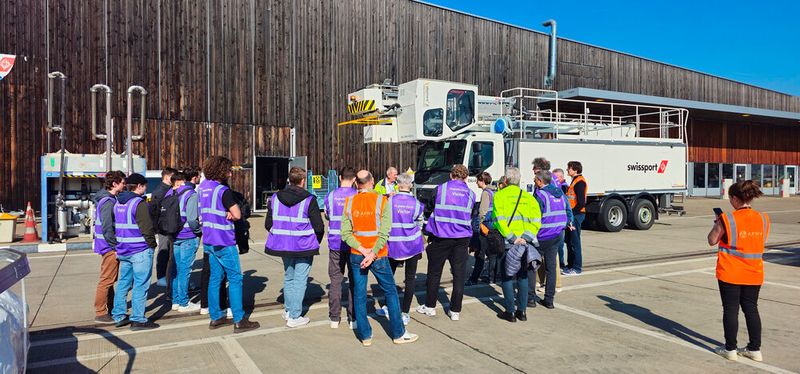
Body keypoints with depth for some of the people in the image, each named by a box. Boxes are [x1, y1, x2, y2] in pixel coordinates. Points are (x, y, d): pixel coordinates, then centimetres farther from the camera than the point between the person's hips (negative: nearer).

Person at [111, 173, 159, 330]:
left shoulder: (118, 203, 12)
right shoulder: (139, 203, -15)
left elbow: (115, 226, 17)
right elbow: (146, 227, -18)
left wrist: (119, 244, 20)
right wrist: (152, 244, -5)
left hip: (123, 250, 9)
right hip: (140, 250, -9)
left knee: (124, 283, 16)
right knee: (140, 285, -3)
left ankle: (119, 316, 23)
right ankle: (138, 320, 1)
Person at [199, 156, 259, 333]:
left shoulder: (202, 187, 8)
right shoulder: (223, 190, -18)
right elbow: (237, 215, -19)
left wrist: (227, 212, 4)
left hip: (209, 241, 8)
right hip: (224, 242, -8)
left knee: (215, 277, 14)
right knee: (235, 278, -2)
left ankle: (215, 317, 21)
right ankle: (239, 321, 1)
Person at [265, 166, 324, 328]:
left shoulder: (275, 198, 2)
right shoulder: (309, 200, -13)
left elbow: (268, 224, 7)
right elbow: (319, 226, -11)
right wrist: (316, 242, 7)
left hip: (283, 246, 5)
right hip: (304, 247, -5)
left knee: (288, 277, 22)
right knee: (300, 280, 5)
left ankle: (288, 310, 34)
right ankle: (294, 317, 9)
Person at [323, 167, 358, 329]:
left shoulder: (330, 196, -1)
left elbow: (328, 216, 9)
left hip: (335, 243, 2)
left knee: (335, 280, 8)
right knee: (354, 280, 8)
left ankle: (334, 318, 12)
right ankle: (353, 318, 12)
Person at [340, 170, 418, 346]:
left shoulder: (349, 202, -1)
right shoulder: (381, 200, -9)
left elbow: (345, 233, -8)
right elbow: (384, 233, -17)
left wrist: (363, 250, -11)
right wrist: (372, 254, -16)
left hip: (356, 255, 3)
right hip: (378, 256, -2)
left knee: (359, 295, 11)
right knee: (390, 292, 11)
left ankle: (365, 336, 17)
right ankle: (398, 334, 18)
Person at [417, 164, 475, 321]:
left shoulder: (441, 189, -3)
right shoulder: (471, 194, 5)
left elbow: (430, 210, 5)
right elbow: (470, 217, 13)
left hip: (440, 237, -2)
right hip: (462, 238, 2)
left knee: (434, 273, 11)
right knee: (459, 274, 7)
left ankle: (430, 306, 21)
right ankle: (455, 311, 11)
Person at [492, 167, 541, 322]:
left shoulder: (500, 195, -3)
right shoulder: (528, 197, 10)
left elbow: (499, 220, -15)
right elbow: (536, 221, -1)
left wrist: (512, 238, -15)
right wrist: (525, 237, -8)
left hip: (507, 242, -4)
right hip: (525, 243, 4)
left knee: (506, 276, 6)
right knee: (523, 276, 15)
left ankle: (510, 312, 8)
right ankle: (522, 311, 19)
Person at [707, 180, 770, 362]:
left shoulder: (727, 219, -15)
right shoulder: (763, 219, 0)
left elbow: (712, 240, -6)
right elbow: (761, 241, 15)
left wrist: (717, 223, 8)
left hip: (730, 273, -4)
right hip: (754, 274, 5)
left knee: (731, 309, 4)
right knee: (751, 308, 15)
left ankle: (730, 349, 12)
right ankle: (755, 349, 22)